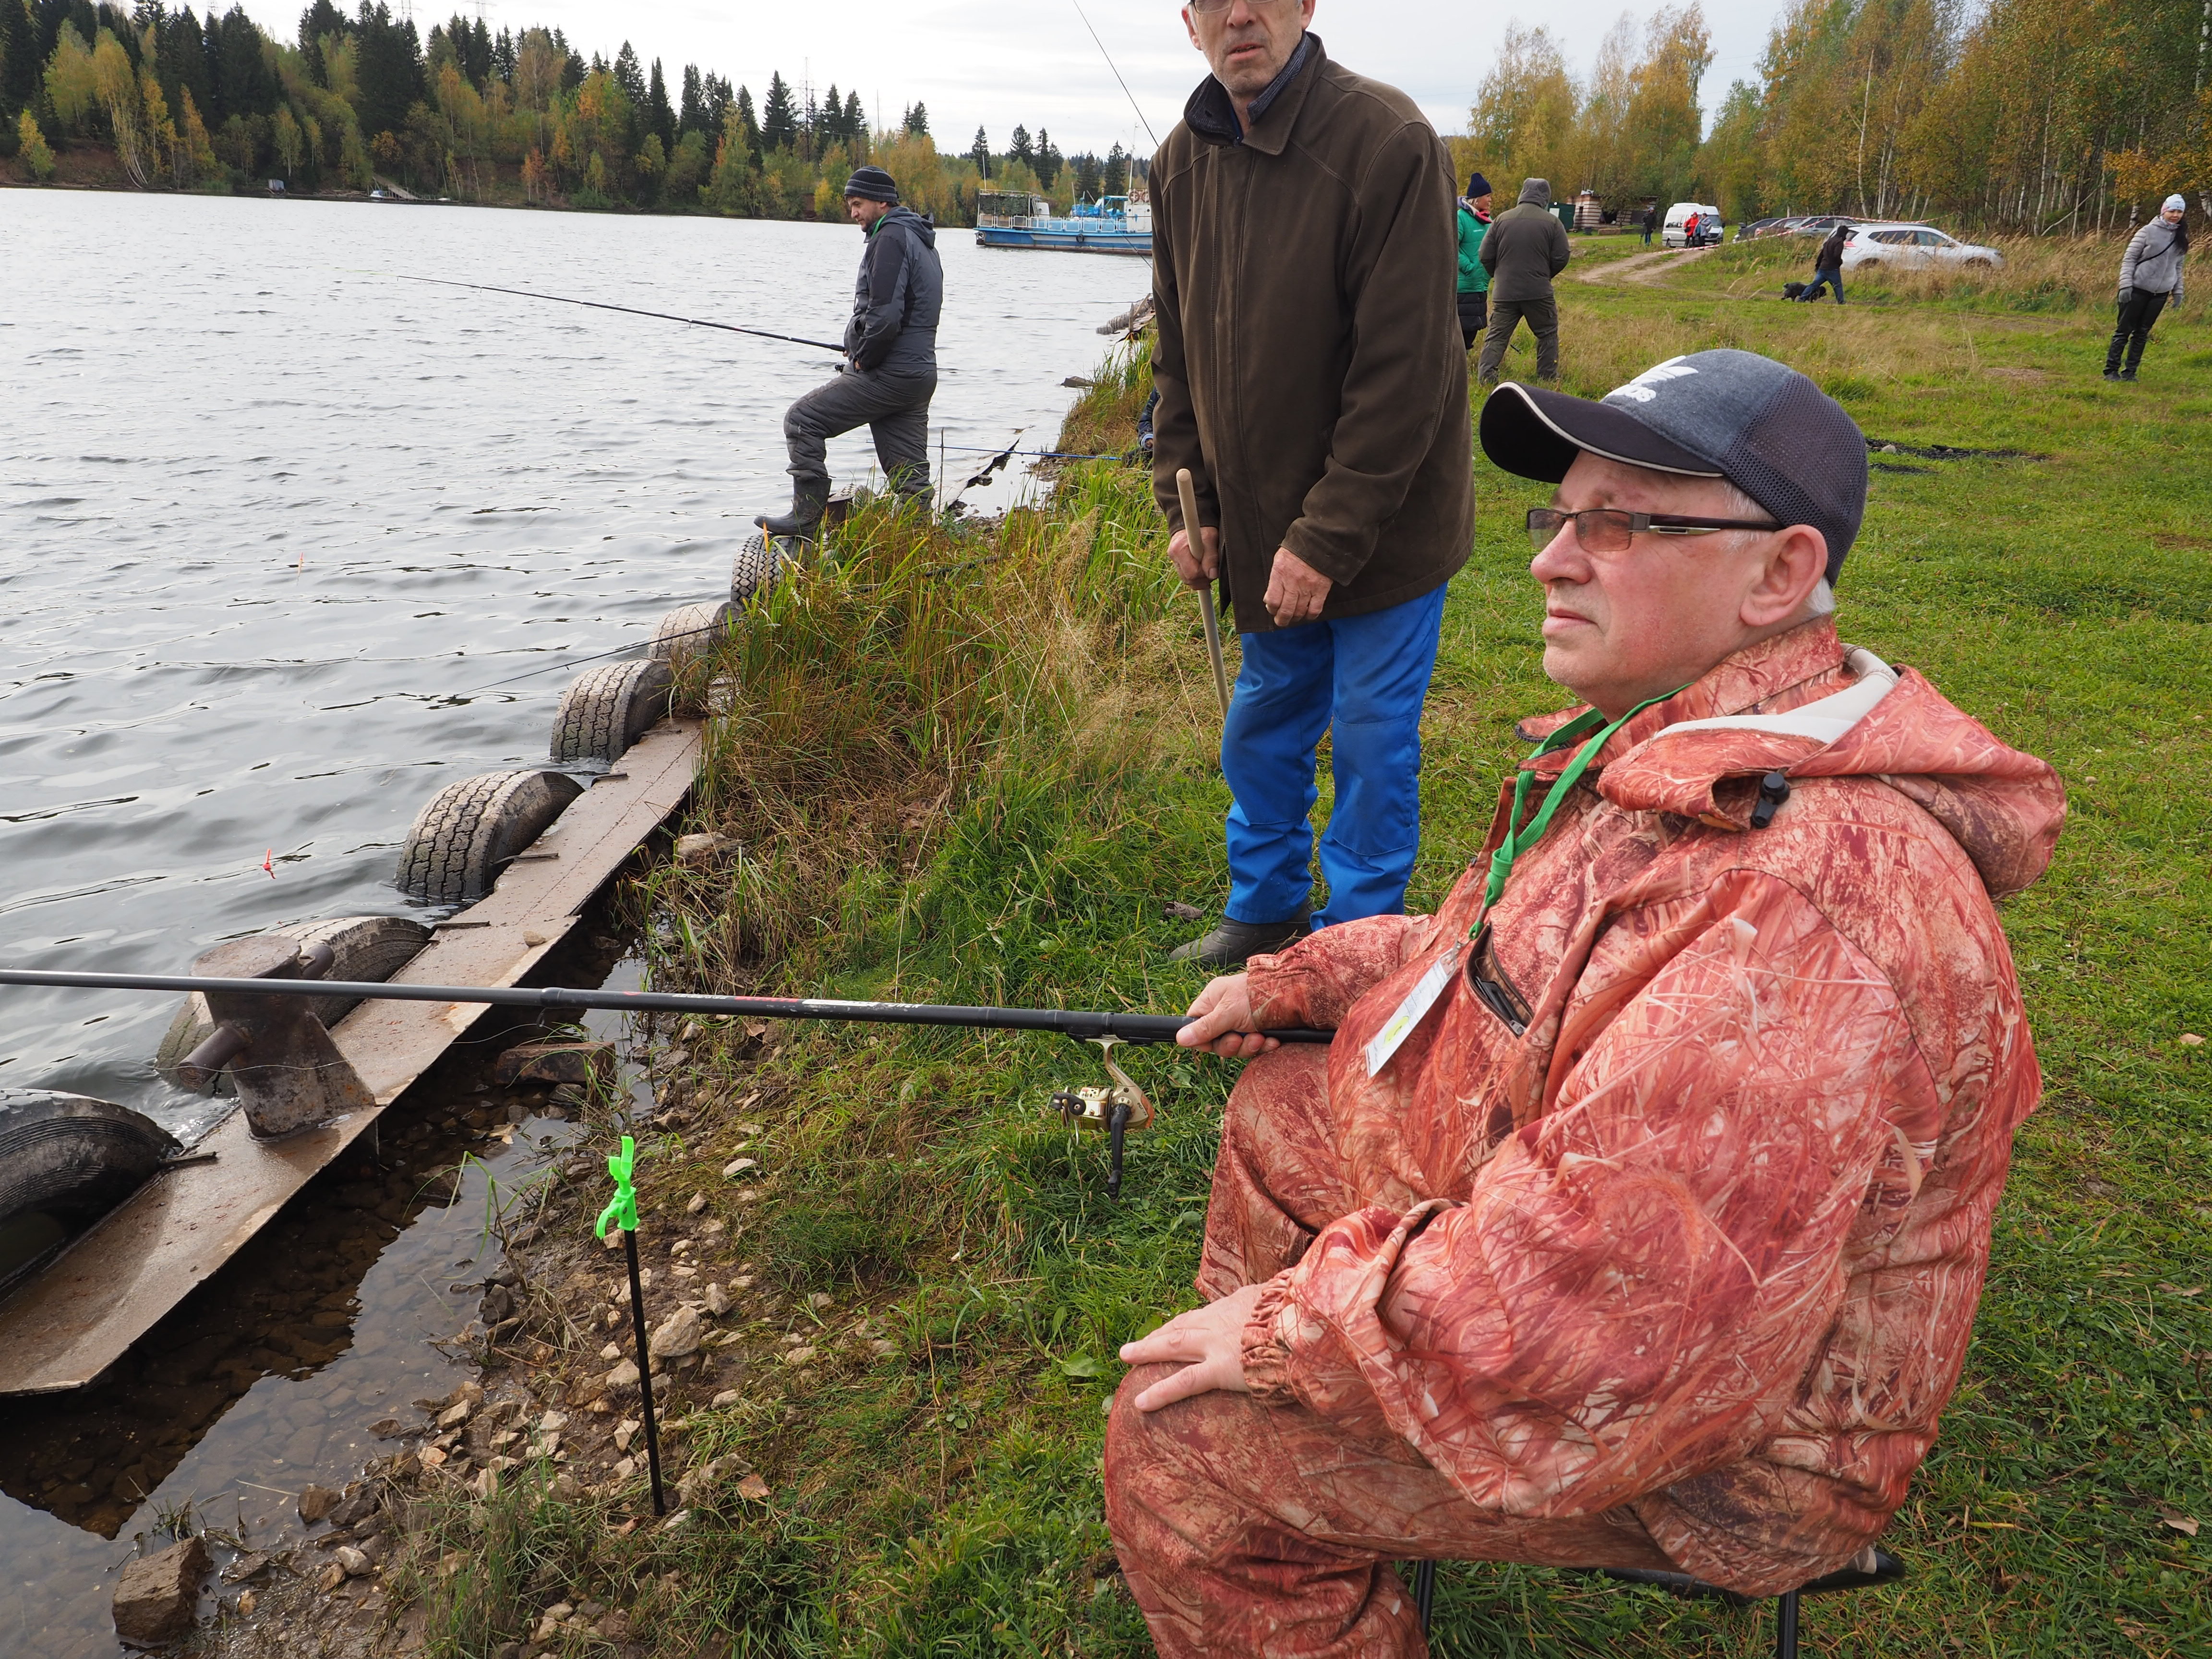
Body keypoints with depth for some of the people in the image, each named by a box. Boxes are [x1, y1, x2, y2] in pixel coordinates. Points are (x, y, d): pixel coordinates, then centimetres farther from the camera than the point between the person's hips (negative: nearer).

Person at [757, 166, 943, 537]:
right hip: (920, 374, 9)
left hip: (888, 374, -9)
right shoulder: (921, 240, 21)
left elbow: (885, 315, -22)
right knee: (910, 475, 10)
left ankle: (807, 517, -4)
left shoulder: (890, 238, -11)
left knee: (802, 420, -3)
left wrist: (862, 360, -8)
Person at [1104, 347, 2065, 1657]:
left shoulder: (1805, 887, -36)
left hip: (1713, 1424, -10)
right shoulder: (1674, 750, 1)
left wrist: (1292, 1324, -26)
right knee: (1284, 1111, 19)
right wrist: (1296, 979, 10)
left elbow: (1613, 1284, -39)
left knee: (1185, 1447, -18)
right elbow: (1524, 958, 16)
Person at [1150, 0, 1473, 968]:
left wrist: (1327, 538, -22)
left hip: (1380, 530, -6)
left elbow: (1403, 370, -21)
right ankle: (1267, 909, 37)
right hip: (1260, 528, 7)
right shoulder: (1182, 163, 3)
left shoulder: (1387, 143, -18)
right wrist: (1187, 504, 2)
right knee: (1261, 731, 18)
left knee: (1370, 743, 4)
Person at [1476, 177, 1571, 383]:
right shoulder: (1551, 222, -4)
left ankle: (1485, 375, -5)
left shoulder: (1502, 219, 0)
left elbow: (1486, 256, 2)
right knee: (1547, 335, 13)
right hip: (1538, 292, -1)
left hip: (1504, 291, 1)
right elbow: (1561, 258, -2)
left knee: (1497, 336, 6)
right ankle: (1548, 377, 13)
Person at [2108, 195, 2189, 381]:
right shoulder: (2149, 231, -6)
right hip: (2138, 289, -4)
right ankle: (2111, 370, 5)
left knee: (2142, 333, 7)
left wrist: (2178, 291, 12)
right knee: (2124, 330, 0)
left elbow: (2178, 267, 16)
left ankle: (2130, 372, 11)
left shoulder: (2181, 238, 9)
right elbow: (2129, 258, -6)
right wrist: (2126, 285, -13)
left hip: (2160, 293, 4)